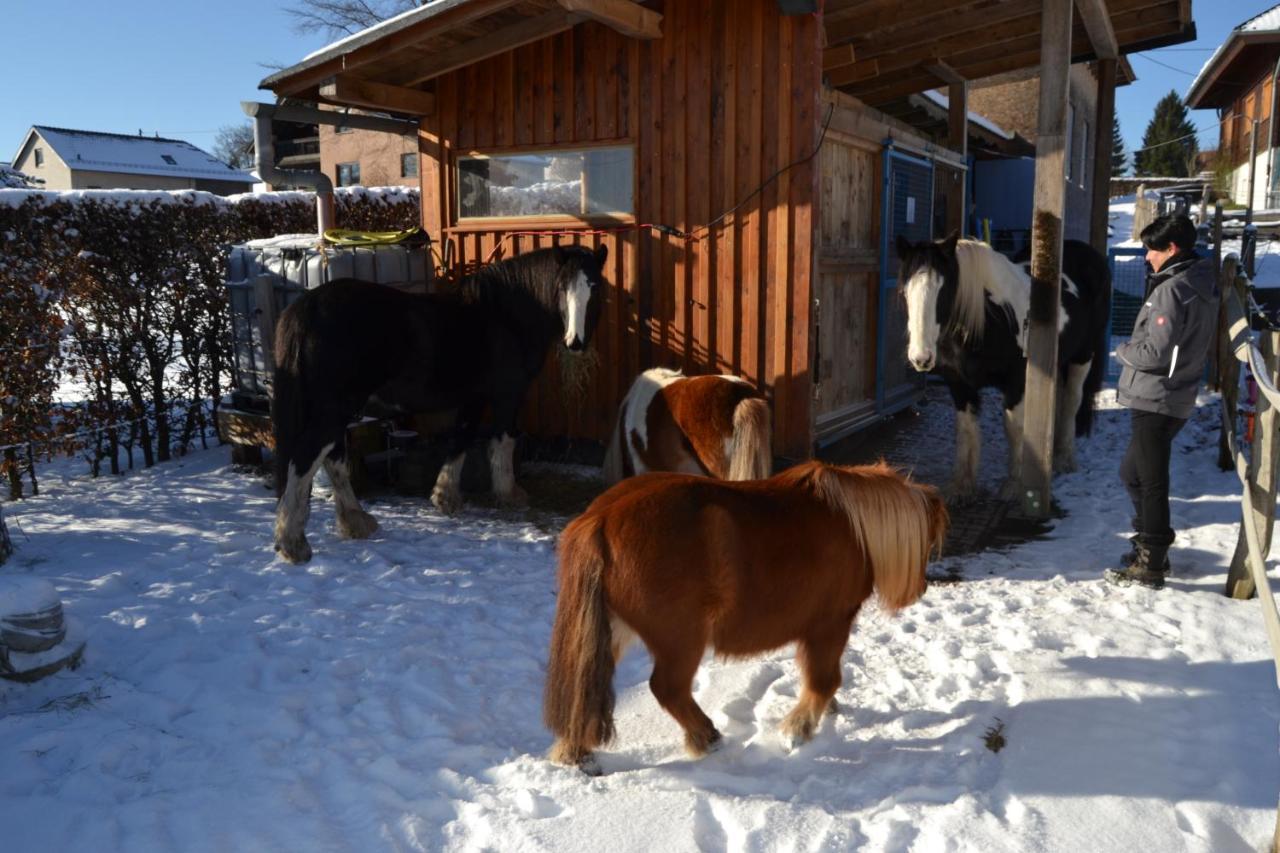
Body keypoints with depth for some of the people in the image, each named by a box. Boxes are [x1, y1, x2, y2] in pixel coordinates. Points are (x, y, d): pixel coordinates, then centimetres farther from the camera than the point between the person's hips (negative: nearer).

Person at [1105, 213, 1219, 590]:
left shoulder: (1172, 289, -18)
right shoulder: (1204, 285, 13)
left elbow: (1156, 353, -22)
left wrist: (1123, 350, -4)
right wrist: (1134, 349, 10)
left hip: (1156, 400, -10)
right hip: (1175, 400, 10)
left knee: (1150, 481, -2)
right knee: (1134, 473, 21)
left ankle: (1150, 565, 6)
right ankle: (1151, 546, 30)